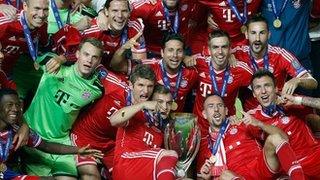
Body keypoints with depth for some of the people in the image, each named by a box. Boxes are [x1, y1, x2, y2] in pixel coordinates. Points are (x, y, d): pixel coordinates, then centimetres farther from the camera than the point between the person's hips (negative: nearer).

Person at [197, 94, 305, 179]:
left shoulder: (241, 126, 16)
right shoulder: (204, 144, 19)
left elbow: (283, 137, 8)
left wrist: (258, 124, -8)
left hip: (263, 168, 1)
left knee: (274, 138, -24)